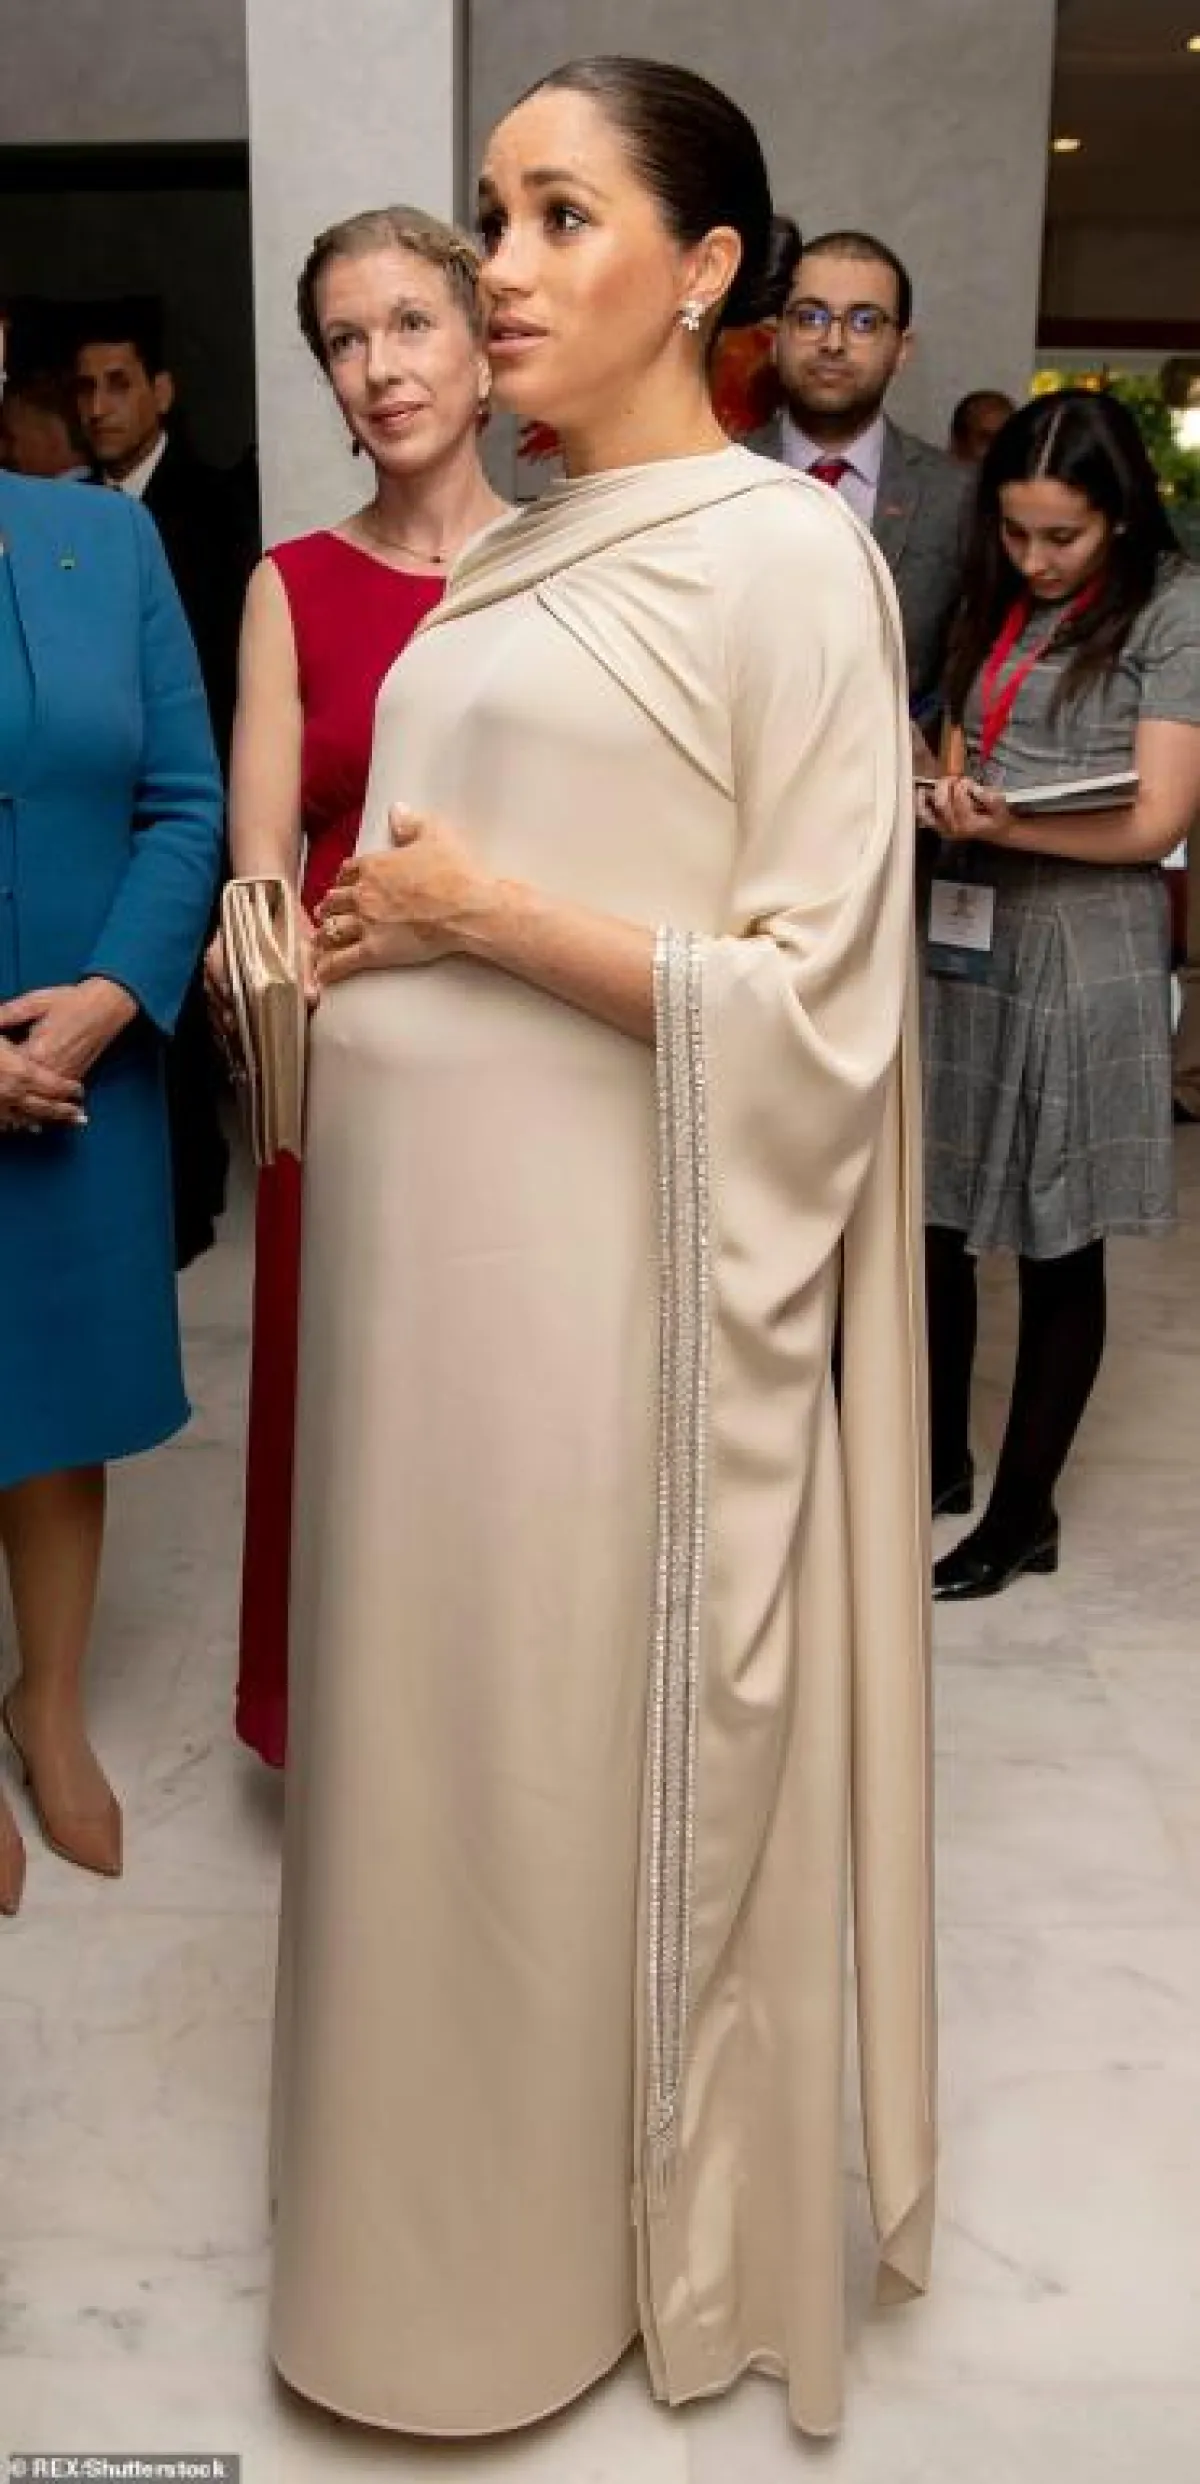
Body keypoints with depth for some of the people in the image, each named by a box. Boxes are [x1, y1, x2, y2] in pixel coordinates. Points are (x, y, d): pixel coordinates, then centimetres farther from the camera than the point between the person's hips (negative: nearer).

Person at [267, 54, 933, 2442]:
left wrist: (489, 916, -14)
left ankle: (613, 2241, 33)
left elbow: (814, 1000, -15)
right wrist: (344, 934, 5)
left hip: (595, 1265, -7)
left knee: (593, 1749, 8)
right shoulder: (511, 560, 13)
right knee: (436, 1716, 17)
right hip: (420, 1240, 7)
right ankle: (451, 2180, 39)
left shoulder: (782, 554, -10)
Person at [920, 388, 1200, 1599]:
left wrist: (1001, 827, -23)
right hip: (961, 937, 6)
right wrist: (935, 789, 1)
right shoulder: (997, 605, 16)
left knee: (1056, 1246, 2)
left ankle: (1024, 1511, 15)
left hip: (1081, 959, -6)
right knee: (929, 1217, 7)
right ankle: (938, 1461, 25)